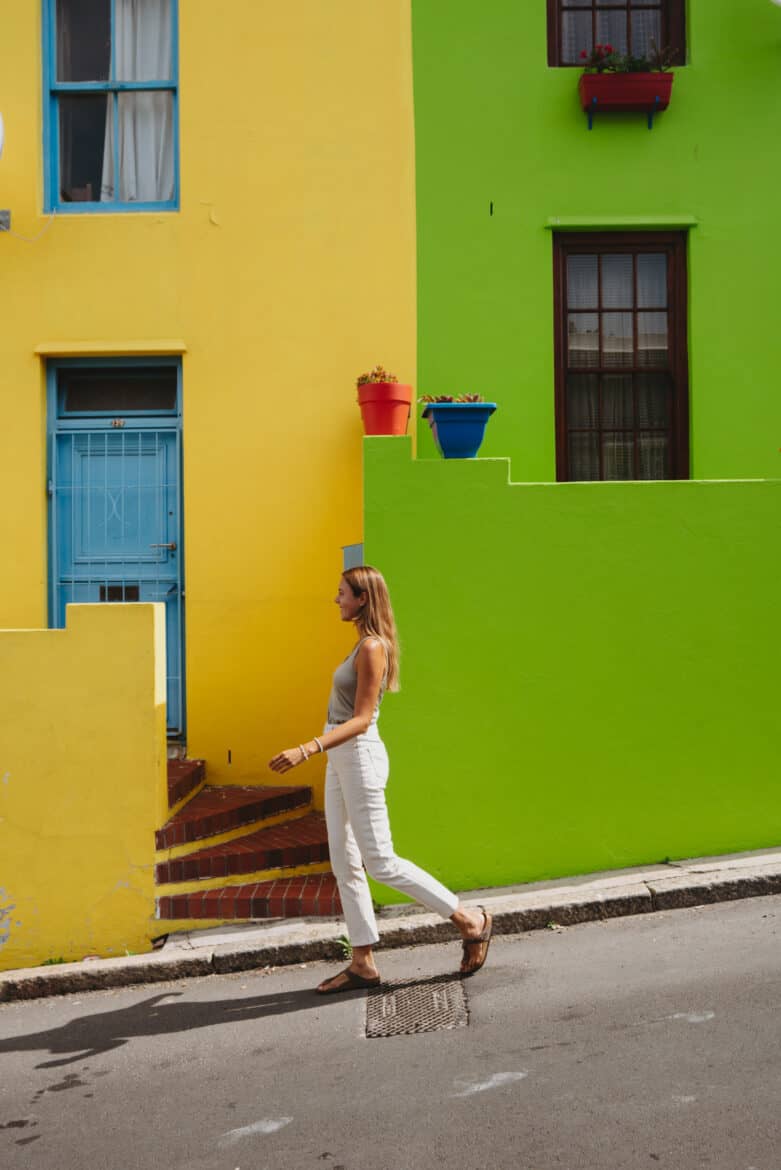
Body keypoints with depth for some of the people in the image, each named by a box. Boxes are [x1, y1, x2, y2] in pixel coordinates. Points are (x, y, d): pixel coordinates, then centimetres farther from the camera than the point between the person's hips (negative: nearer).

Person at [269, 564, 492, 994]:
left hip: (359, 756, -10)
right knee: (344, 862, 9)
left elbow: (361, 719, -22)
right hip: (341, 757, 10)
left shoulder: (373, 647, -18)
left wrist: (307, 749, -31)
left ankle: (470, 921, 9)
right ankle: (363, 964, 16)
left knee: (381, 862, -3)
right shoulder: (364, 643, 12)